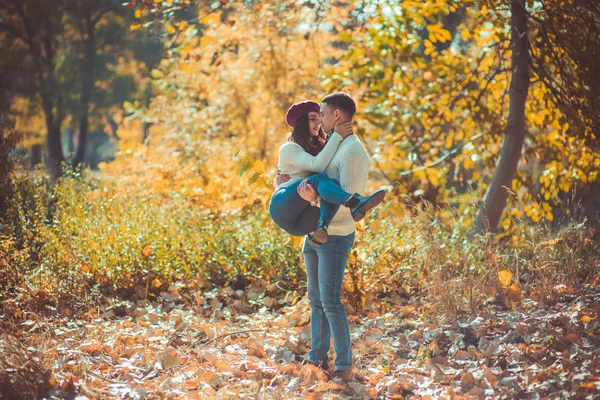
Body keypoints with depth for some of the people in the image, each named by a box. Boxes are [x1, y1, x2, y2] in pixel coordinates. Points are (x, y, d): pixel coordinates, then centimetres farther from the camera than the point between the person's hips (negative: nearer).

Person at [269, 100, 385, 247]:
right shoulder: (288, 149, 3)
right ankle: (355, 204, -58)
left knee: (333, 184, -25)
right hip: (283, 206, -5)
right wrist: (337, 136, -12)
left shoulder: (318, 147, 26)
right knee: (319, 179, -30)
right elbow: (317, 165, -14)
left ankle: (321, 228, -53)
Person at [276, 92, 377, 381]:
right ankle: (317, 358, 21)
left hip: (335, 236, -9)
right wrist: (288, 183, 10)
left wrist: (314, 198, -35)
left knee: (330, 302, -9)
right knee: (316, 299, 13)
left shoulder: (352, 151, -16)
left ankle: (344, 366, -3)